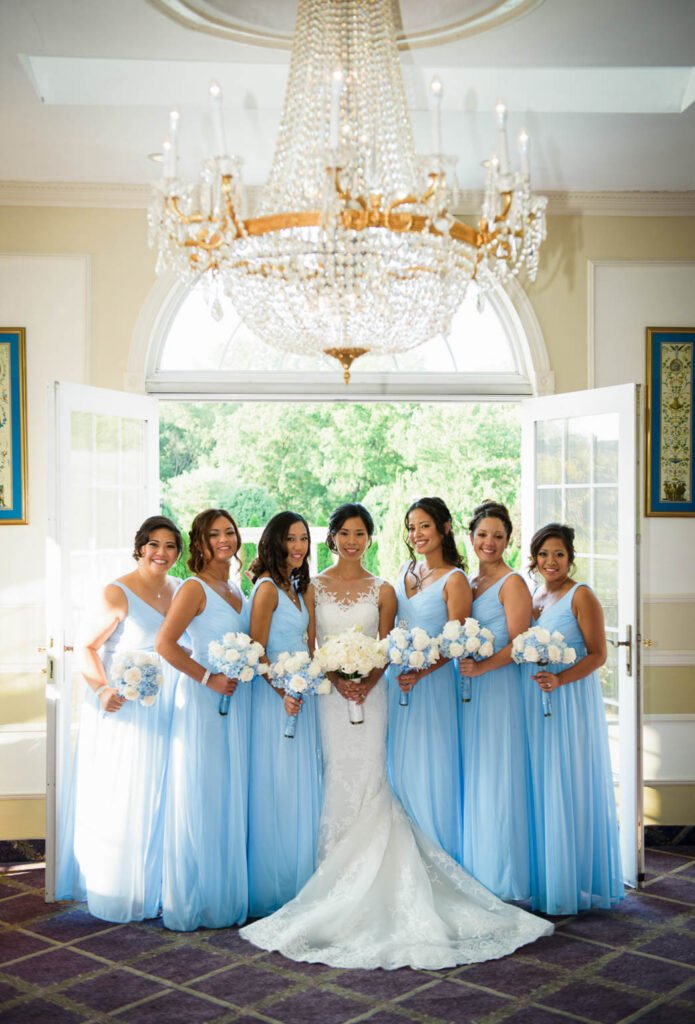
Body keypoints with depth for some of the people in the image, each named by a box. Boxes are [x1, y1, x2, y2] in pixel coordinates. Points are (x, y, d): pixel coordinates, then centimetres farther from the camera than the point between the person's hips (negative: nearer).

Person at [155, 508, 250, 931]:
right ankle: (193, 900, 12)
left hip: (235, 699, 8)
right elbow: (165, 643, -18)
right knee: (201, 798, -1)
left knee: (231, 796, 12)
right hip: (203, 700, -7)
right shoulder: (195, 588, -10)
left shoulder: (236, 590, 13)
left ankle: (227, 895, 24)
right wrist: (208, 678, -17)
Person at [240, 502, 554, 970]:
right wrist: (336, 677, -11)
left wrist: (367, 681, -12)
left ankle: (368, 883, 2)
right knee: (338, 780, 0)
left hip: (369, 691, 0)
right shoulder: (314, 587, 7)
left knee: (368, 779, -6)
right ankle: (339, 876, 9)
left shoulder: (382, 590, 7)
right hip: (327, 692, 0)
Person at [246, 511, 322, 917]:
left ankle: (298, 883, 23)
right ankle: (273, 888, 9)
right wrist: (283, 690, -20)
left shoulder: (297, 587, 14)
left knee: (301, 788, 13)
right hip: (275, 695, -9)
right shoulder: (268, 587, -12)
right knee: (278, 789, -2)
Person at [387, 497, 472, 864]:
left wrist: (420, 672, -25)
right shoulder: (406, 570, 11)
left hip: (432, 681, -7)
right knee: (401, 765, 12)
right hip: (399, 678, 7)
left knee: (429, 766, -1)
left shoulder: (454, 579, -10)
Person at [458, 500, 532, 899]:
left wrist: (480, 667, -24)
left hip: (499, 688, -7)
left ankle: (502, 882, 9)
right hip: (467, 691, 7)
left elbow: (518, 645, -13)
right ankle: (474, 877, 19)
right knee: (470, 781, 9)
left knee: (496, 780, -3)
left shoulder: (512, 583, -6)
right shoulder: (468, 584, 16)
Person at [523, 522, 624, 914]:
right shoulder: (535, 597, 13)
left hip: (570, 701, -7)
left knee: (568, 789, -1)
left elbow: (598, 654, -12)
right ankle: (544, 881, 20)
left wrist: (560, 679, -24)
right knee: (540, 789, 9)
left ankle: (571, 886, 11)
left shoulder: (581, 596, -8)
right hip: (535, 703, 7)